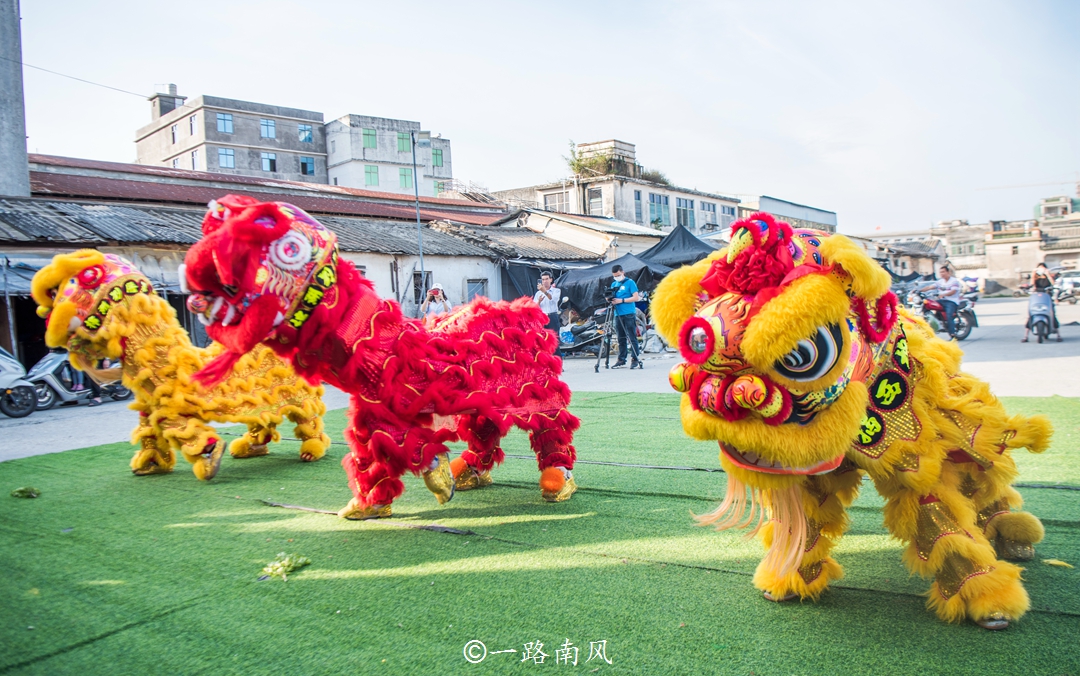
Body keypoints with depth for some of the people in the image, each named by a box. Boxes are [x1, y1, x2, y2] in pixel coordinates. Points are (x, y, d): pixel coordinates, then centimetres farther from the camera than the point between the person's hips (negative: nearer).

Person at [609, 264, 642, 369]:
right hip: (618, 314, 6)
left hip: (629, 314, -6)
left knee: (632, 338, -6)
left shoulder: (630, 282, -1)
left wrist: (621, 300, -14)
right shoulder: (613, 284, 16)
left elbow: (636, 297, -8)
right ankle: (621, 360, 13)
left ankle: (636, 359, -4)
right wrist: (610, 299, -4)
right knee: (621, 339, 8)